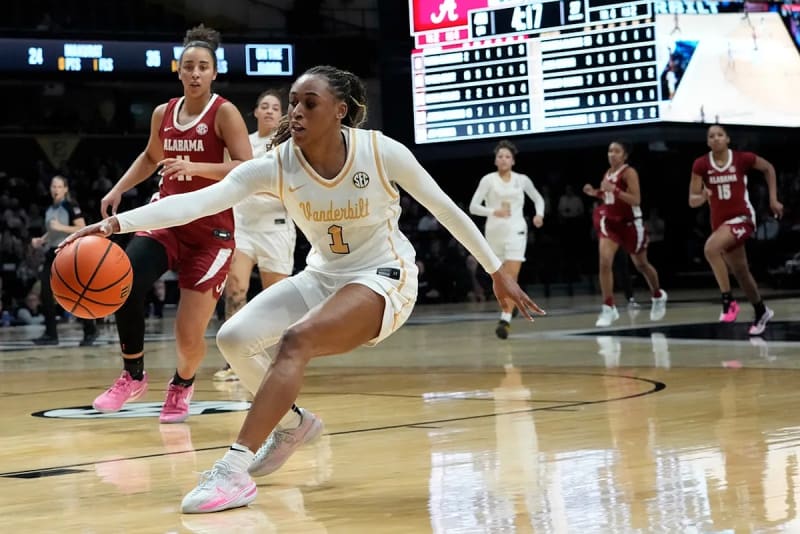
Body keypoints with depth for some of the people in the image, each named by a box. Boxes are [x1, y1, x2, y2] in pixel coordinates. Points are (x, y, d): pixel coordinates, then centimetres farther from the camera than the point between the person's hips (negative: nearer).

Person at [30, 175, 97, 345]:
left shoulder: (71, 207, -5)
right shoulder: (49, 210, 15)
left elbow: (82, 229, -13)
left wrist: (62, 227, -21)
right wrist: (40, 241, 9)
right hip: (51, 254, 7)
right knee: (46, 294, -1)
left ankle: (90, 331, 3)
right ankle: (50, 333, 5)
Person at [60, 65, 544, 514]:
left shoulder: (382, 152, -19)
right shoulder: (276, 165, -14)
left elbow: (445, 208, -6)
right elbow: (199, 201, -27)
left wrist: (498, 271, 0)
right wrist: (118, 222, -41)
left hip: (383, 278, -5)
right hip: (323, 277, 5)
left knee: (296, 340, -29)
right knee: (235, 338, -8)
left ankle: (235, 472, -32)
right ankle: (295, 421, 21)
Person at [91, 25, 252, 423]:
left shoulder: (225, 113, -9)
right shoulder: (163, 114, 7)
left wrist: (195, 167, -31)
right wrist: (118, 189, 14)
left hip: (211, 229, -4)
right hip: (167, 218, 4)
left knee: (189, 336, -5)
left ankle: (182, 384, 32)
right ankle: (133, 376, -6)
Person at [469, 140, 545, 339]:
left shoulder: (522, 180, 5)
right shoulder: (488, 180, -1)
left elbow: (538, 199, 21)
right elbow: (473, 206, -7)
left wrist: (539, 214, 1)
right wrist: (494, 212, -23)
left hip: (516, 231, -1)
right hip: (494, 231, 1)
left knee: (511, 277, -15)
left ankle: (505, 321, -22)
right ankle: (505, 313, 31)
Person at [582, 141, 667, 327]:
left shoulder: (629, 172, -15)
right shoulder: (608, 173, 5)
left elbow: (635, 200, -23)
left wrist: (614, 190, -32)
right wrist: (596, 193, 2)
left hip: (630, 223, -5)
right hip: (611, 222, 5)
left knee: (641, 265, 14)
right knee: (605, 262, -16)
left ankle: (658, 296, 41)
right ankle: (608, 308, -14)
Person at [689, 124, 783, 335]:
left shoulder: (742, 159, -10)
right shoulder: (701, 165, -6)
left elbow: (768, 168, 9)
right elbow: (692, 201, -5)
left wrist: (773, 200, 7)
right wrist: (701, 197, -28)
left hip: (742, 218, -5)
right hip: (720, 221, 5)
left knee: (711, 248, -31)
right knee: (740, 271, 14)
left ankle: (728, 300, -21)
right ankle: (761, 312, 35)